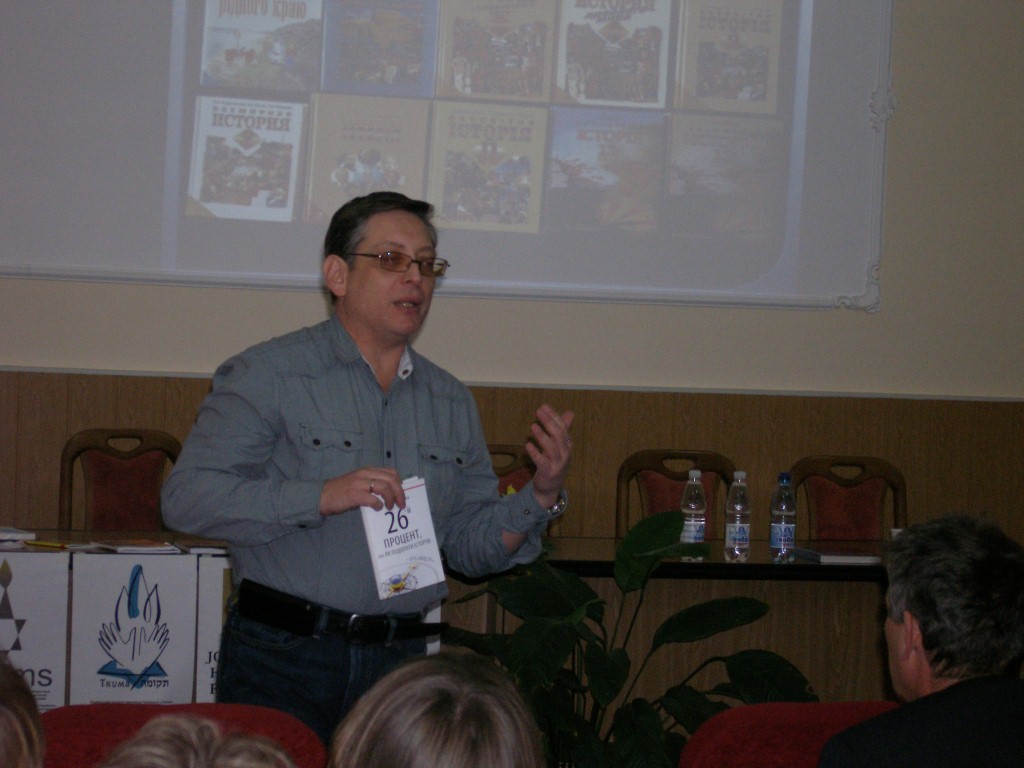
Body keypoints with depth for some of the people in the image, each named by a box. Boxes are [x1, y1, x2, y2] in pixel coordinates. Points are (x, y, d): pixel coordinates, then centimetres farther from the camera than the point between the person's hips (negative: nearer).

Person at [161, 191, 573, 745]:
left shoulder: (452, 403, 15)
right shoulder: (268, 375, -2)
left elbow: (471, 549, 16)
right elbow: (186, 498, -12)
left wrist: (541, 497, -2)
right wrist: (320, 497, -19)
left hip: (400, 662, 4)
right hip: (282, 656, -4)